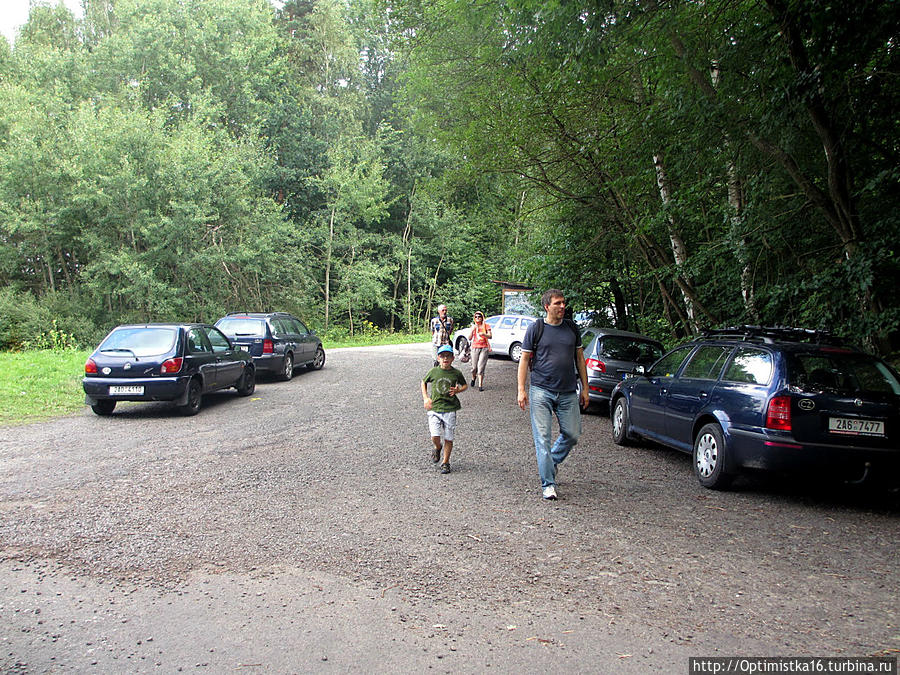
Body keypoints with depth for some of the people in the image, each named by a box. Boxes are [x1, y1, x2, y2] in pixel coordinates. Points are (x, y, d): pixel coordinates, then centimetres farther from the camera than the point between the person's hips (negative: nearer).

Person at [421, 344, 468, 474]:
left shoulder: (456, 373, 0)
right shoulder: (433, 372, 1)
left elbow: (465, 385, 16)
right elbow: (423, 382, 18)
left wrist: (457, 390, -5)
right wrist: (425, 398, 7)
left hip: (450, 408, 0)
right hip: (434, 408, 0)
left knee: (448, 438, 1)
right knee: (435, 436, -11)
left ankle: (445, 462, 19)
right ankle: (437, 448, 25)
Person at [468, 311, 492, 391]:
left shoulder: (486, 326, 5)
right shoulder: (474, 327, 11)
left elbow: (490, 336, -7)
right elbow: (469, 338, 4)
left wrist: (483, 334, -26)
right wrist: (472, 330, -11)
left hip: (484, 348, -2)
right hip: (475, 348, 2)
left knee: (481, 366, -12)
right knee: (474, 367, 1)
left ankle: (480, 385, -11)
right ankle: (473, 378, 34)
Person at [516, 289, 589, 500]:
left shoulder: (572, 328, 11)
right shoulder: (536, 329, 0)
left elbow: (579, 358, 17)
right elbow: (524, 359, 2)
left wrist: (585, 388, 13)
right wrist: (521, 390, -6)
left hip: (568, 393, 4)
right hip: (541, 391, -4)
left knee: (572, 434, 5)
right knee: (543, 437, -4)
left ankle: (550, 461, 32)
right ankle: (548, 485, 3)